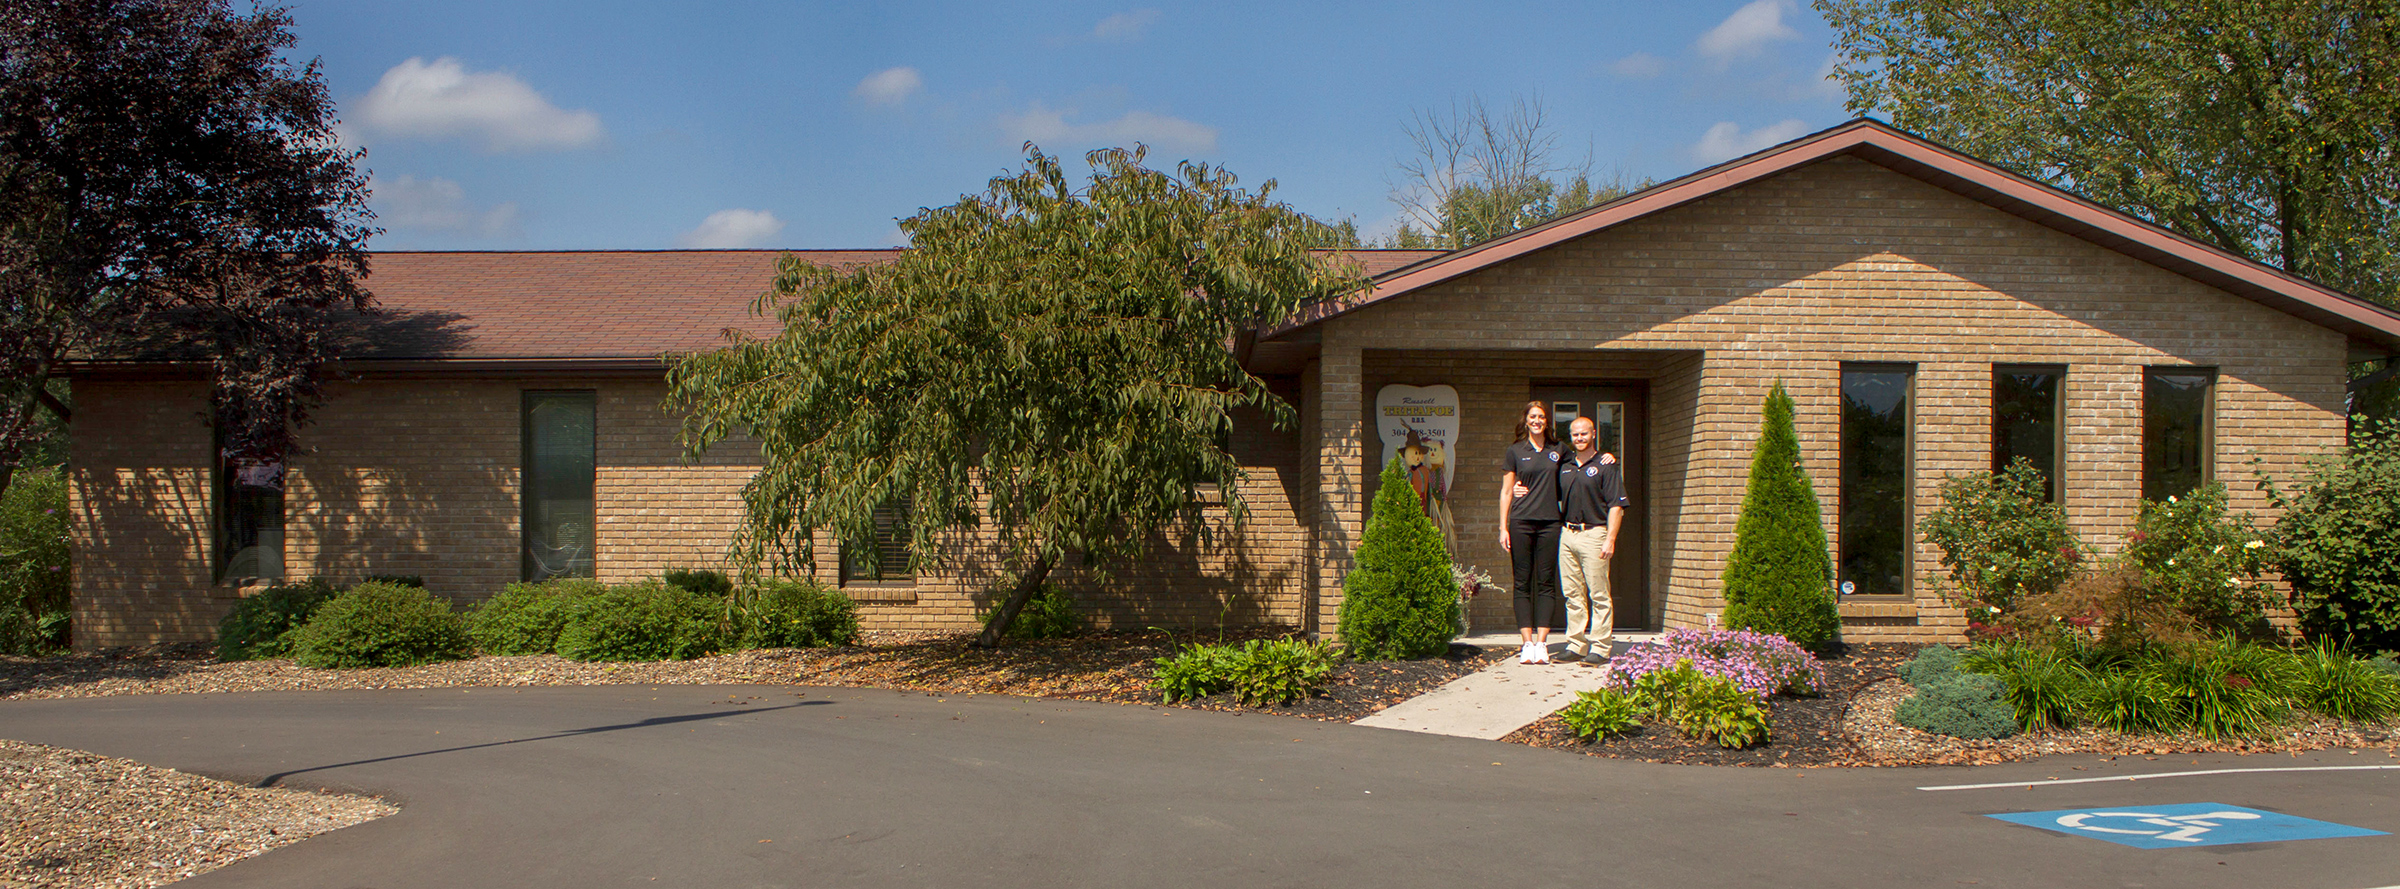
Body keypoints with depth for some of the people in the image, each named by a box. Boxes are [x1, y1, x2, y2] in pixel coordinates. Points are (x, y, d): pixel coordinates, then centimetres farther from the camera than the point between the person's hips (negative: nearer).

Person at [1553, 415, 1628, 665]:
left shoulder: (1606, 466, -2)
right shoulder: (1564, 466, 16)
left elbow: (1616, 505, -6)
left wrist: (1610, 539, -15)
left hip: (1593, 534, -6)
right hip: (1566, 534, 6)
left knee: (1598, 595, -4)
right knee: (1573, 595, 8)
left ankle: (1600, 648, -2)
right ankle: (1576, 645, 13)